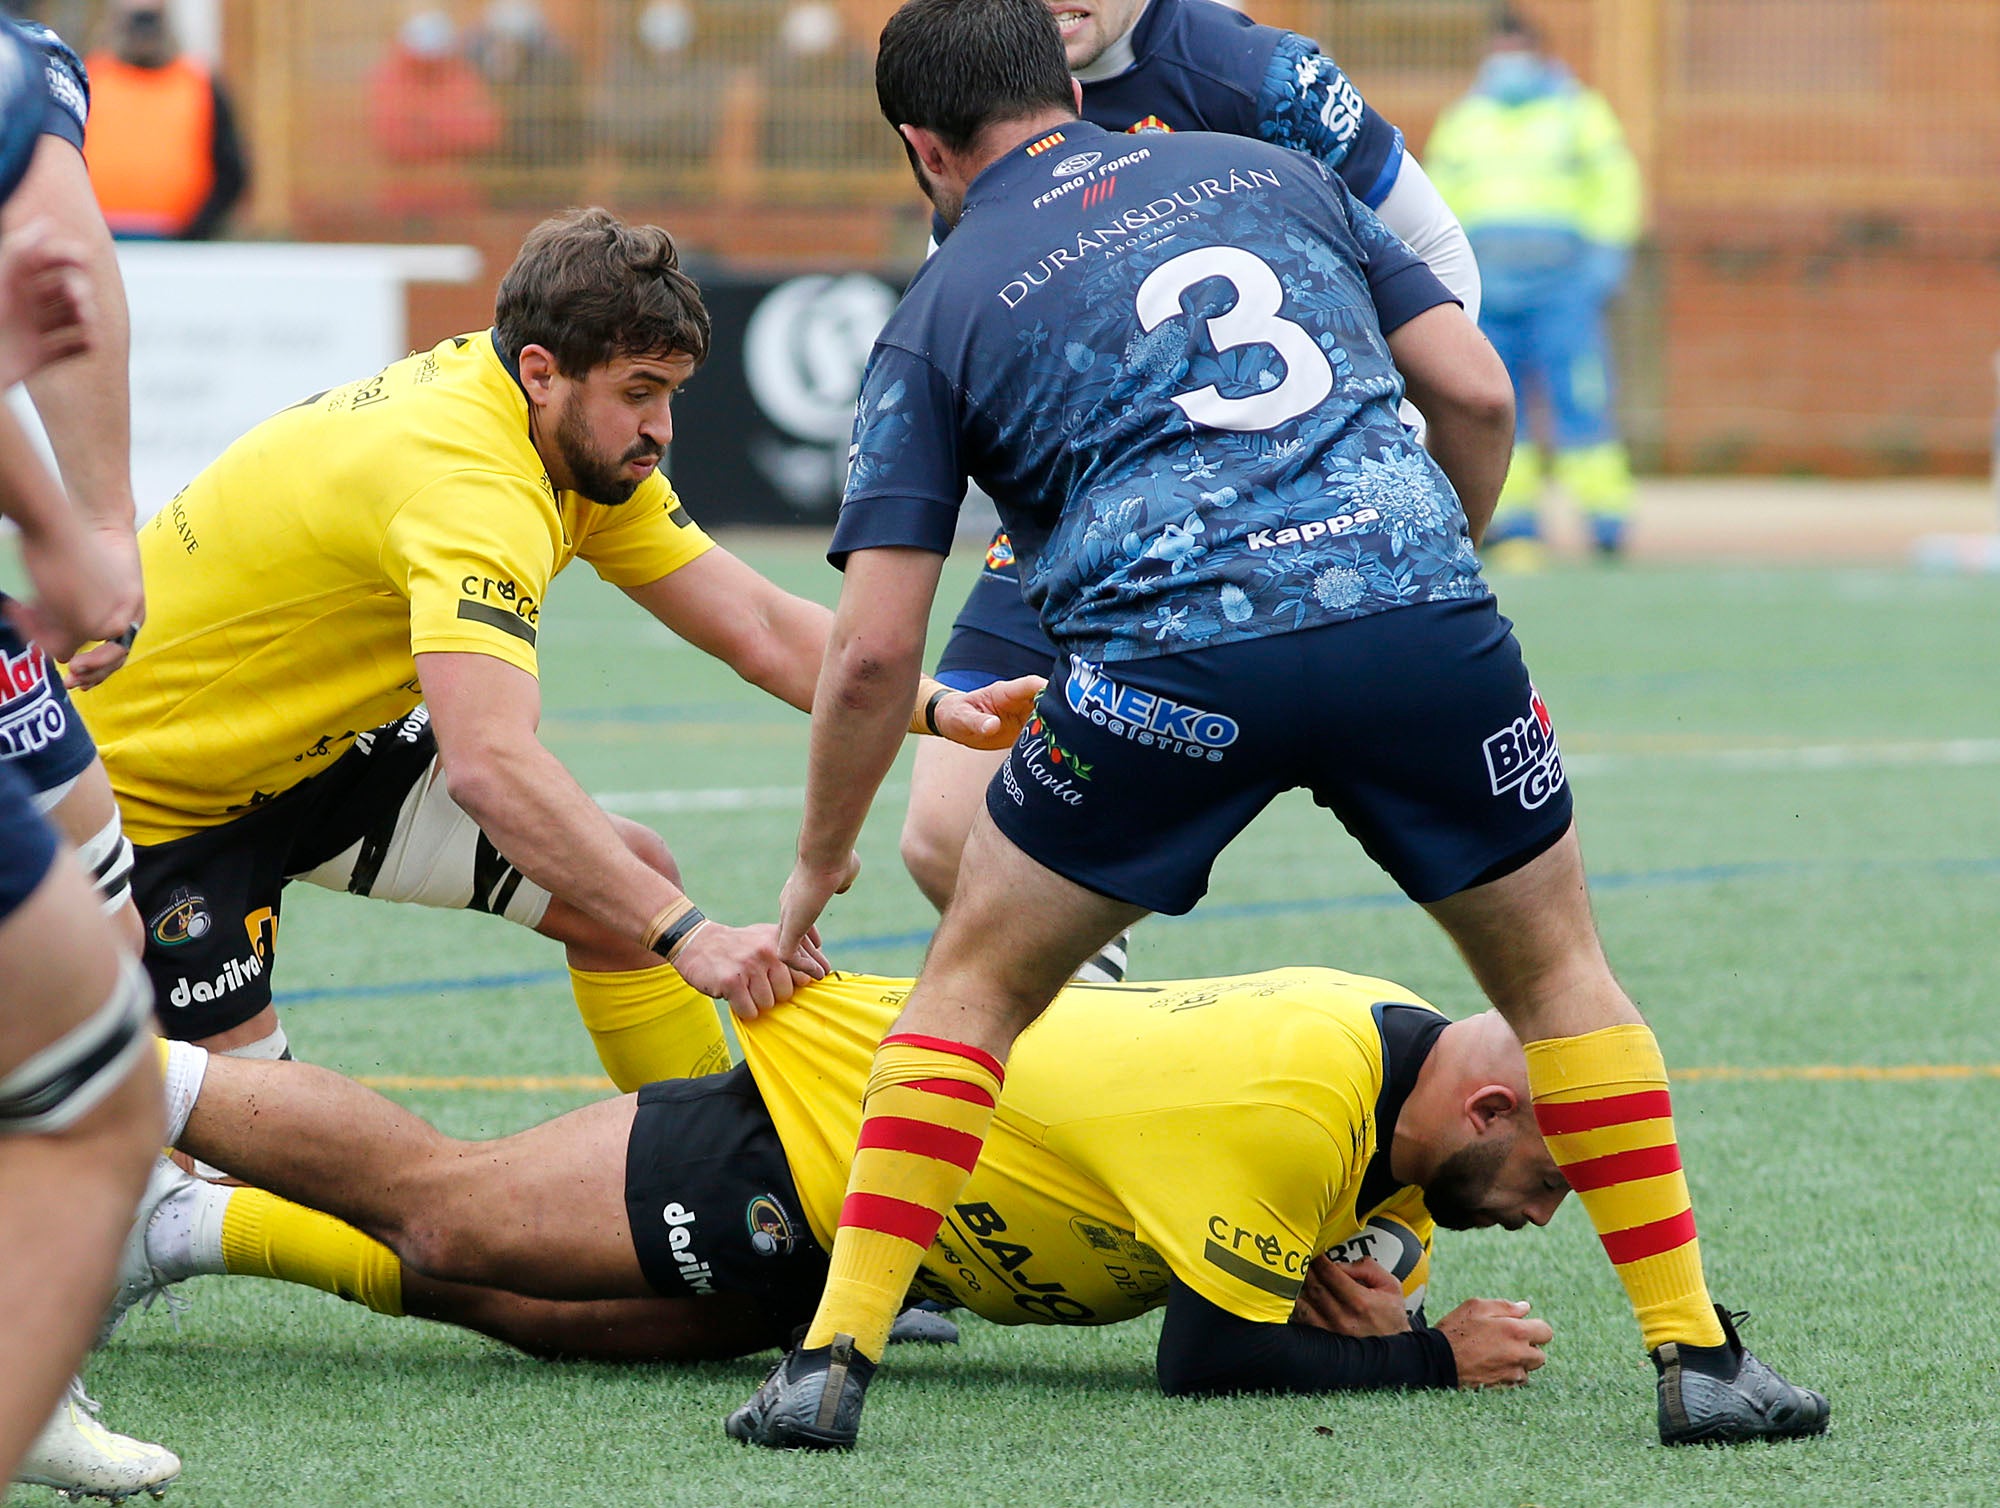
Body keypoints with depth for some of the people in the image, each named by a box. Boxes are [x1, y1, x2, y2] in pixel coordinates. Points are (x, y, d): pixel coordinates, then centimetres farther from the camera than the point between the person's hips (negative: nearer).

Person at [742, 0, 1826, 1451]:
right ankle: (1699, 1358, 17)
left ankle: (837, 1358, 10)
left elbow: (875, 651, 12)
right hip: (1421, 608, 2)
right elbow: (1478, 394, 16)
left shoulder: (939, 317, 17)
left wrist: (822, 863, 25)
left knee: (973, 986, 18)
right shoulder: (1273, 173, 24)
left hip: (1174, 661, -2)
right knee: (1557, 970, 22)